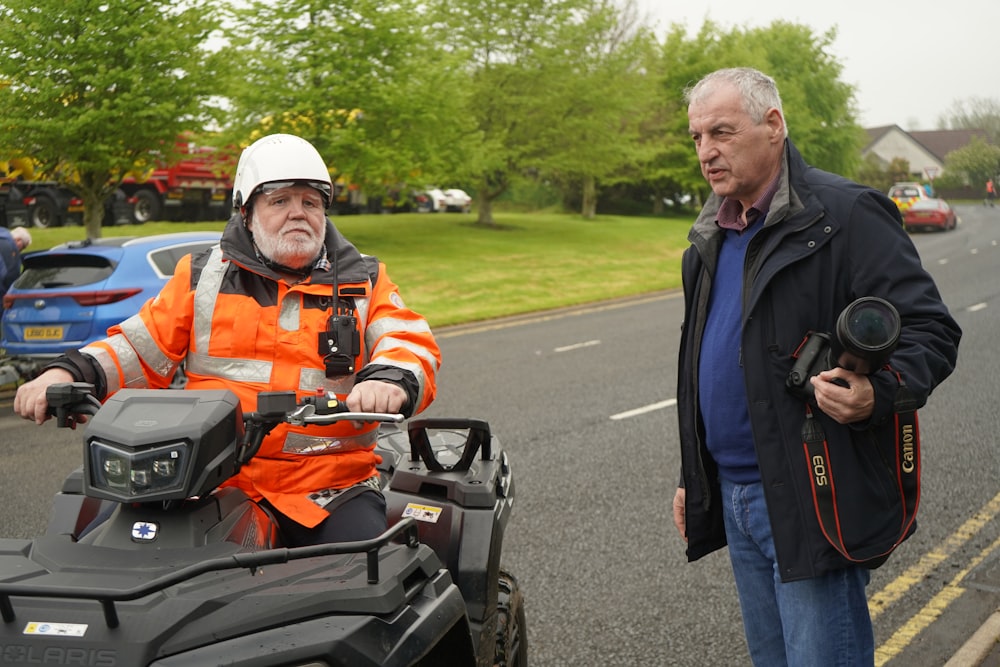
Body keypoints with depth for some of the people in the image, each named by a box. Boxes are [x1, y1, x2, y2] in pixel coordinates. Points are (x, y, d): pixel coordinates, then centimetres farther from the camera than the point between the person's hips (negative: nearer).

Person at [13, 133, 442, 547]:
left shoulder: (363, 283, 13)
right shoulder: (202, 278, 15)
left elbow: (411, 344, 0)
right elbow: (140, 348, 15)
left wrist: (390, 381, -25)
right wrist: (68, 373, -4)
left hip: (331, 490, 0)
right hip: (216, 482, 1)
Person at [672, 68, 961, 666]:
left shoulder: (845, 214, -12)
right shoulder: (712, 235, 14)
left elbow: (930, 329, -14)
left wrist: (878, 393, -35)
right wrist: (693, 477, 23)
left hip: (811, 500, -8)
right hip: (733, 495, 8)